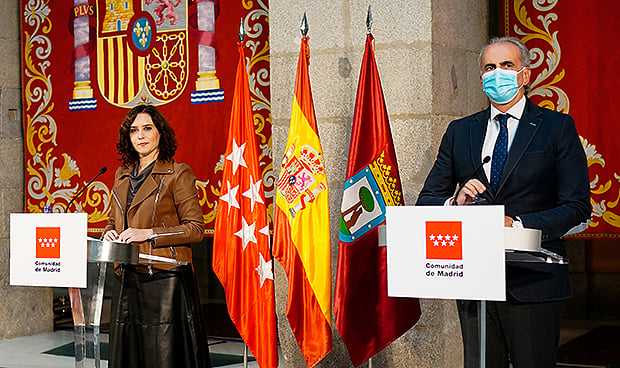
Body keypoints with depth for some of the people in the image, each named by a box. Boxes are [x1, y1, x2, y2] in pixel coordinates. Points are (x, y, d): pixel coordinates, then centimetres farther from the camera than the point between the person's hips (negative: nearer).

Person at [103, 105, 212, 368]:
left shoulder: (178, 174, -3)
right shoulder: (122, 176, 16)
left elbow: (195, 228, -8)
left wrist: (148, 234, -15)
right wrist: (110, 234, 3)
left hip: (165, 279, -6)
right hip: (128, 281, 6)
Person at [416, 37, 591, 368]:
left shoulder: (557, 127, 3)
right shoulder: (459, 132, 13)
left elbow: (578, 210, -4)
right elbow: (426, 202, 12)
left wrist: (517, 224, -17)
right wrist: (456, 202, -10)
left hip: (534, 281, -3)